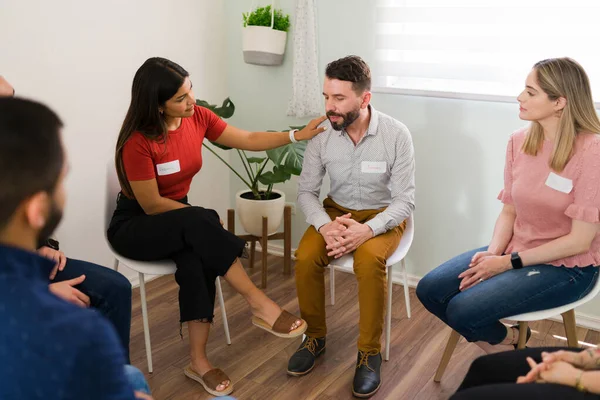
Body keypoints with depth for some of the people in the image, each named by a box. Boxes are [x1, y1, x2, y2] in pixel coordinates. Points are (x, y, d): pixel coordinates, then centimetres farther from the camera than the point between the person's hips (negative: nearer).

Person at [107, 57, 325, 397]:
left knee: (197, 258, -30)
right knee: (199, 223, -35)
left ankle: (199, 361, -22)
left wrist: (297, 136, -8)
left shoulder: (198, 117, -6)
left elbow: (248, 140, 0)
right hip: (135, 226, -5)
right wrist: (203, 219, -12)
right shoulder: (138, 140, -24)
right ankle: (260, 305, -29)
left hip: (179, 223, 5)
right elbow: (151, 205, -19)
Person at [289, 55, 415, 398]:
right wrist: (325, 225, -25)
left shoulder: (397, 134, -19)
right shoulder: (321, 134, -11)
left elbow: (405, 200, -17)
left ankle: (370, 352, -13)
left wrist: (368, 229, -33)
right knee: (305, 258, -24)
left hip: (383, 216, -3)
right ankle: (315, 336, 2)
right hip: (337, 211, 3)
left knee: (369, 260, -34)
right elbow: (307, 191, -4)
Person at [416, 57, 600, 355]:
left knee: (463, 309, -22)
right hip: (515, 252, 7)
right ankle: (501, 351, 15)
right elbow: (508, 211, 5)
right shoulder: (519, 142, -1)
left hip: (566, 267, -6)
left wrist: (509, 262, -17)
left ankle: (508, 340, 13)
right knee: (429, 290, -6)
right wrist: (494, 252, -13)